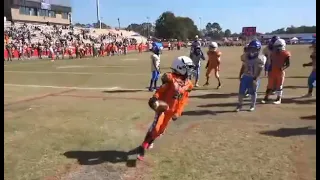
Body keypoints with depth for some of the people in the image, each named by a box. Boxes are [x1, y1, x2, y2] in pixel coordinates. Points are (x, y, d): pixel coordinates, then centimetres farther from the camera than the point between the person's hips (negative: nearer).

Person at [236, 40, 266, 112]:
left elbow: (260, 71, -15)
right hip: (245, 77, 4)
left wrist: (256, 79, -21)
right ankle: (240, 105, 18)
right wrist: (240, 75, 10)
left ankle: (252, 106, 26)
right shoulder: (246, 56, 3)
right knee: (241, 91, 4)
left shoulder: (261, 58, -12)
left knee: (253, 92, 8)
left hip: (254, 78, -4)